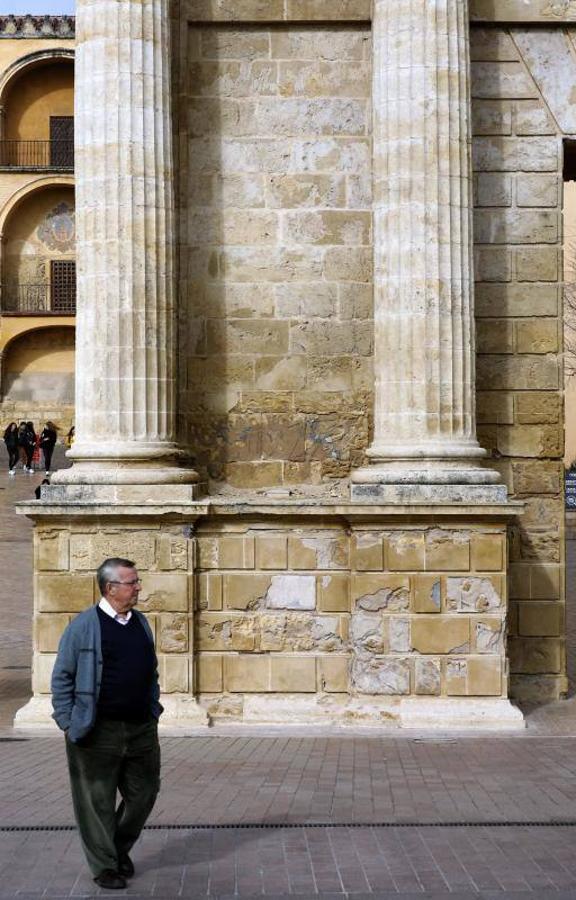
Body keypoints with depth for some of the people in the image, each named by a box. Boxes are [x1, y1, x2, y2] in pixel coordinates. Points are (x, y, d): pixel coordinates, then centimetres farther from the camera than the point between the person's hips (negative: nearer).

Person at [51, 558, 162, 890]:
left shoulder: (141, 623, 10)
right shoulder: (84, 625, -7)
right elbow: (62, 677, -4)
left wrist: (153, 711, 13)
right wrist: (69, 722, -8)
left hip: (141, 729, 5)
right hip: (98, 733, -5)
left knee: (144, 794, 12)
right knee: (98, 801, 4)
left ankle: (120, 848, 34)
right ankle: (105, 866, 19)